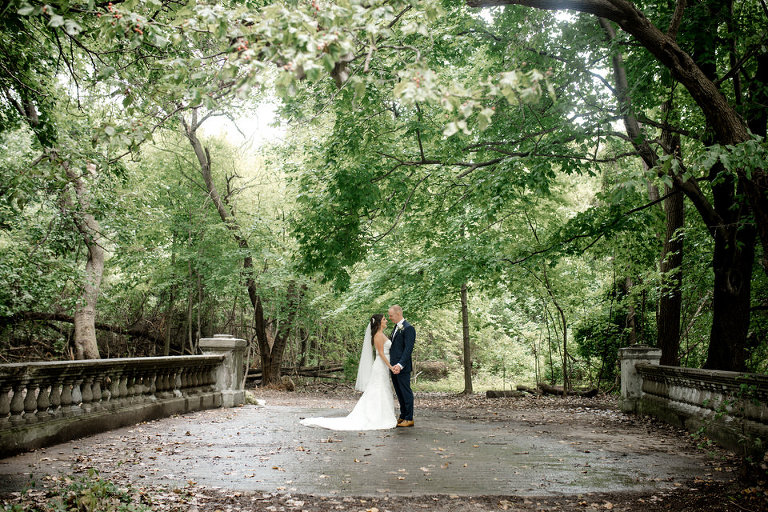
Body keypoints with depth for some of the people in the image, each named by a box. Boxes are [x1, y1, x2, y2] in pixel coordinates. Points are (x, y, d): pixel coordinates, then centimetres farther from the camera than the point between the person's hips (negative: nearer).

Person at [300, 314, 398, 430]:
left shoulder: (381, 335, 16)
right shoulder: (379, 335, -13)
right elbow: (381, 353, -18)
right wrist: (390, 366, -21)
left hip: (383, 368, 10)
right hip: (380, 367, -10)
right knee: (378, 395, -6)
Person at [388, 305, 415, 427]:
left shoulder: (408, 328, -14)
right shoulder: (396, 327, 16)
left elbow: (408, 349, -20)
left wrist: (400, 365, -26)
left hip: (403, 368, -9)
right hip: (394, 366, 9)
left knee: (406, 392, -1)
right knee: (399, 393, 15)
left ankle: (409, 419, 7)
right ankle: (402, 416, 25)